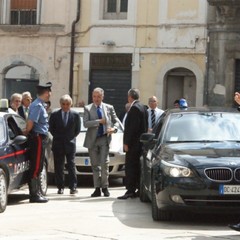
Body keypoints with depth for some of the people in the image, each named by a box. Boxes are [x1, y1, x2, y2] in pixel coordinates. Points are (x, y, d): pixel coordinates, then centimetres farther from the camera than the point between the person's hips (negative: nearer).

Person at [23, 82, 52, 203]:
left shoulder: (40, 105, 16)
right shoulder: (37, 105, -16)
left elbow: (31, 122, 17)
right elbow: (30, 122, -21)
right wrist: (26, 133, -7)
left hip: (40, 138, 10)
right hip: (38, 138, -10)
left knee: (38, 167, 13)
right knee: (36, 167, -7)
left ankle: (36, 193, 19)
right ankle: (34, 195, -5)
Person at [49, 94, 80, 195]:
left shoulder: (75, 115, 1)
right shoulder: (54, 114, 1)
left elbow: (78, 129, 8)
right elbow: (51, 128, 8)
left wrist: (71, 138, 4)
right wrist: (57, 137, 4)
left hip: (70, 144, -1)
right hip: (58, 145, 1)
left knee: (71, 166, -3)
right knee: (58, 167, 2)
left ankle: (73, 187, -3)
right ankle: (60, 187, 7)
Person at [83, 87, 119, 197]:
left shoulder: (109, 108, 9)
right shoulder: (88, 108, 5)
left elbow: (115, 121, 14)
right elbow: (85, 123, -7)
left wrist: (114, 128, -8)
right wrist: (99, 121, -14)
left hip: (104, 139, -1)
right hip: (92, 139, 1)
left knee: (104, 163, -11)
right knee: (95, 165, 4)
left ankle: (105, 187, -3)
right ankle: (97, 188, 8)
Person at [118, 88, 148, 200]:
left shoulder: (134, 108, -15)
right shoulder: (143, 108, 14)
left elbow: (132, 127, -20)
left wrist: (126, 143, -18)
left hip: (134, 144, -10)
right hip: (141, 143, 10)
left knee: (130, 167, -9)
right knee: (137, 167, 13)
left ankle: (130, 190, -11)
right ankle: (140, 189, 16)